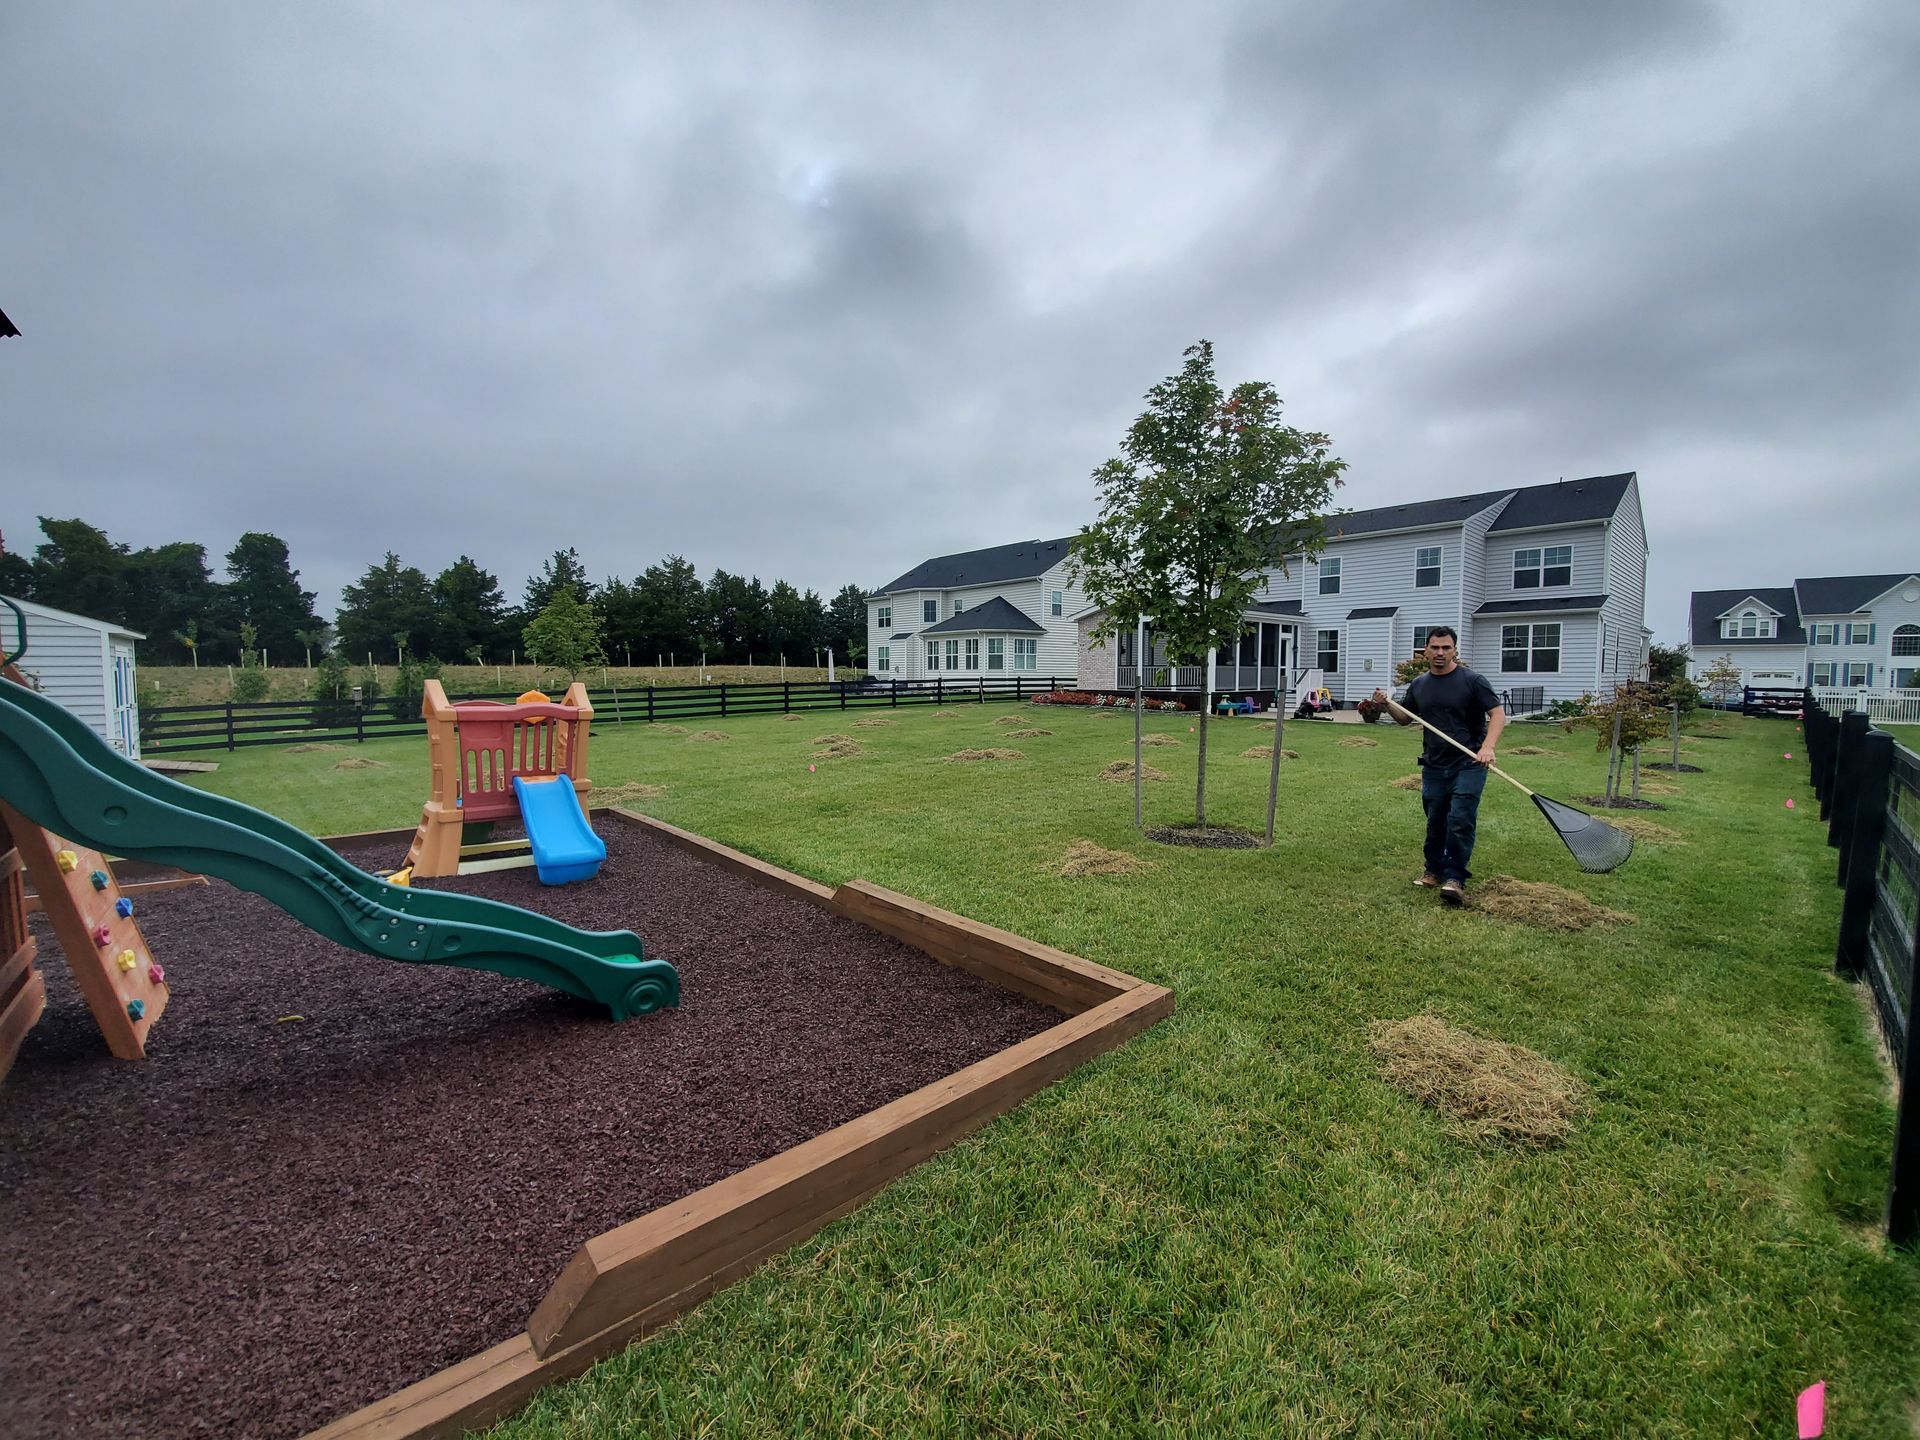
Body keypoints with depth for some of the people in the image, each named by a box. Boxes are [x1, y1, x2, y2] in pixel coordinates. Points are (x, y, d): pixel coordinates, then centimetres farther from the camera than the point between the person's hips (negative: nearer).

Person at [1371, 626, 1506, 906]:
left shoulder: (1472, 680, -5)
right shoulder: (1419, 684, 10)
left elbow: (1497, 713, -11)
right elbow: (1405, 718, 21)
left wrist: (1488, 747, -25)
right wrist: (1387, 704, 0)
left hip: (1468, 765, -5)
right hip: (1433, 767, 5)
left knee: (1460, 822, -10)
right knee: (1435, 823, 13)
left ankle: (1455, 879, -3)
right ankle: (1435, 871, 26)